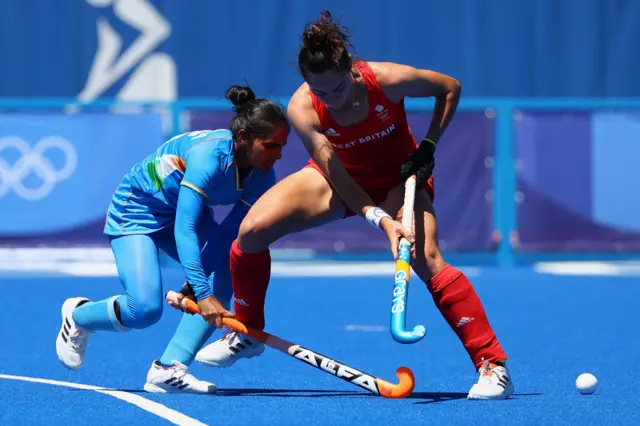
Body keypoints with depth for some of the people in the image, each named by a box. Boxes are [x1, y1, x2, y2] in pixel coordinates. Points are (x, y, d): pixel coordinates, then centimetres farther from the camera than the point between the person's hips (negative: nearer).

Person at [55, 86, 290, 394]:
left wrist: (195, 286, -29)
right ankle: (78, 314, 14)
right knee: (145, 309, -20)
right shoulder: (209, 156, -37)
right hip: (136, 209, -7)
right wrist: (202, 292, -49)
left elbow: (229, 236, -17)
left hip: (185, 211, 7)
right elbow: (184, 230, -42)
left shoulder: (263, 178, -17)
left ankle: (168, 370, -19)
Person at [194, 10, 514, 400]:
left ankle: (494, 366, -24)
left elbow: (451, 88, -11)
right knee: (252, 230, -14)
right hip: (341, 179, 2)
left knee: (427, 260, -28)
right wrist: (380, 219, -42)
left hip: (399, 178, -2)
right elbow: (335, 174, -30)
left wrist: (429, 146, -18)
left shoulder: (388, 81, -30)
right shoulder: (302, 109, -27)